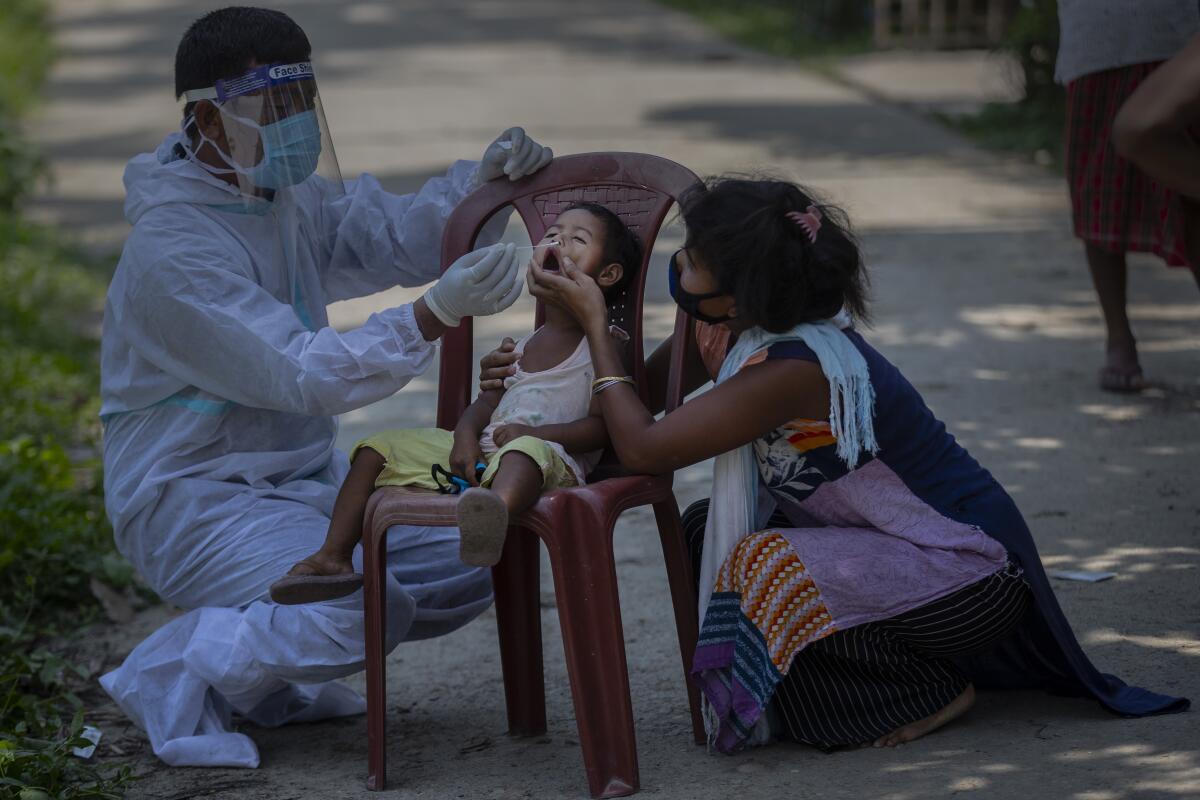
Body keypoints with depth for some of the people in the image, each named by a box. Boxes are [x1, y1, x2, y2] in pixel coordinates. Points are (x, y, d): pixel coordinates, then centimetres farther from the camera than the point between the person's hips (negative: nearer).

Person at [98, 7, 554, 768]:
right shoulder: (172, 250, -23)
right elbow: (306, 376, -27)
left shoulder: (288, 197, 7)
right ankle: (173, 676, -8)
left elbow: (399, 236, 11)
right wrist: (437, 314, -36)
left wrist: (484, 180, -9)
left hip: (309, 479, 9)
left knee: (473, 564, -2)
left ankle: (271, 671, 10)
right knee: (367, 605, -30)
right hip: (197, 499, -9)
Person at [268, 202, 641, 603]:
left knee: (525, 451, -45)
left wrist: (534, 433, -19)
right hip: (481, 455, 8)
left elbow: (603, 427, -8)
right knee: (379, 447, 3)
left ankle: (492, 517, -81)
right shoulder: (525, 345, 24)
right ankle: (334, 557, -2)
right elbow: (489, 400, 19)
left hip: (552, 455, -8)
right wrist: (465, 434, -5)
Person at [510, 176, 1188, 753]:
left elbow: (643, 447, -28)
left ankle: (927, 695, -5)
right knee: (704, 529, 4)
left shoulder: (791, 369, -29)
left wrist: (595, 322, -20)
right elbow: (650, 388, 15)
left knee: (764, 567, -27)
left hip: (976, 576, -9)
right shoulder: (733, 332, -2)